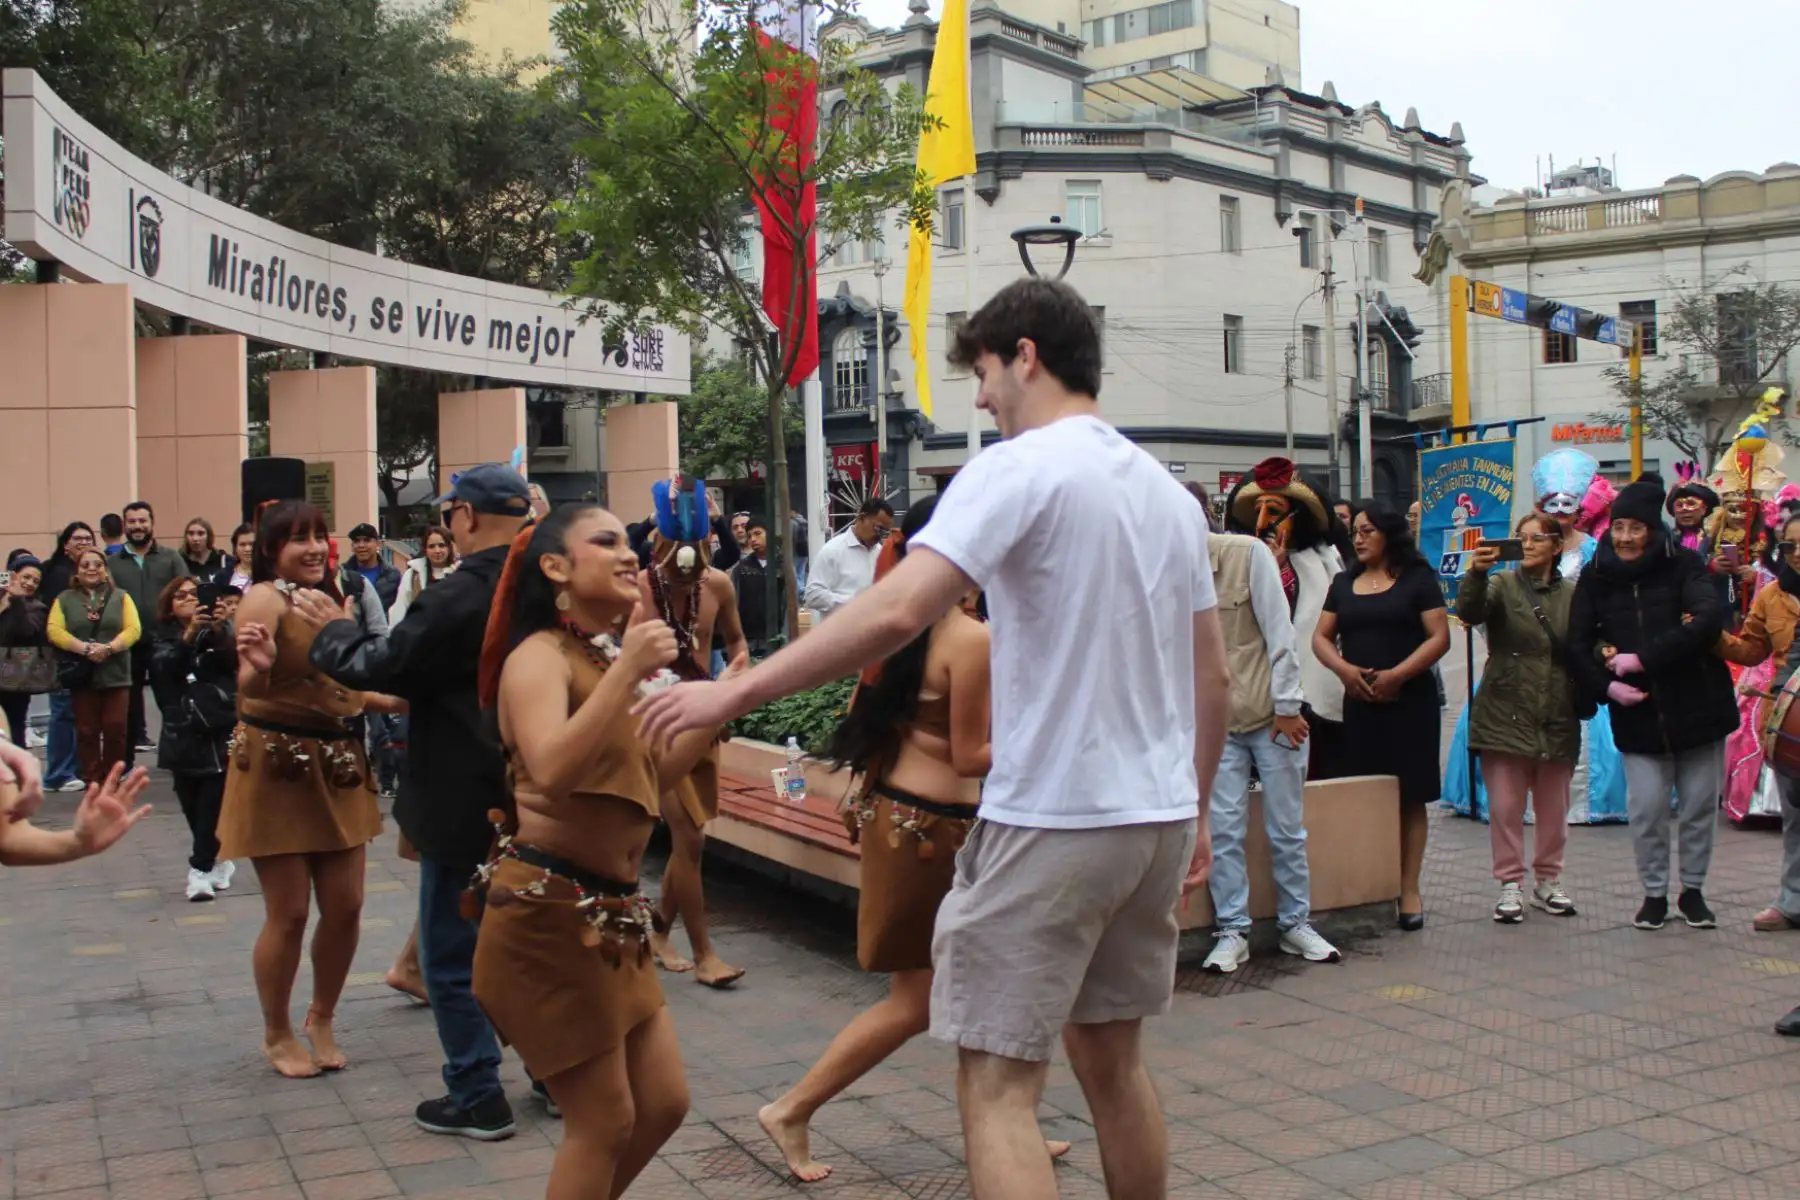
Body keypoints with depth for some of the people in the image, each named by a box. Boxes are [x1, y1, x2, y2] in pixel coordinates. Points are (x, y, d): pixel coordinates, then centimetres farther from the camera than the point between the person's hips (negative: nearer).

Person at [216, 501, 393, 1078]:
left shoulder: (329, 597, 12)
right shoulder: (265, 597, -13)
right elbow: (249, 687, -28)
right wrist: (256, 666, -48)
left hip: (337, 764, 7)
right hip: (277, 765, -7)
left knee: (345, 906, 7)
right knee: (288, 913, -1)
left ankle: (321, 1019, 29)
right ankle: (276, 1034, 20)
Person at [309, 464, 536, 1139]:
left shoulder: (457, 597, -22)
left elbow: (381, 667, -15)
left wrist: (331, 633, 4)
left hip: (467, 806, -7)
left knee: (453, 955, 6)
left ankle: (477, 1098, 13)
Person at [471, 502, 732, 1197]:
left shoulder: (608, 656, 14)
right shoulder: (540, 655, -12)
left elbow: (650, 780, 16)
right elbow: (552, 770, -30)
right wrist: (628, 670, -31)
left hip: (610, 912, 9)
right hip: (547, 912, -9)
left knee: (663, 1103, 14)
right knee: (604, 1120, 0)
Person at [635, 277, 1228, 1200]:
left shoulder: (1018, 469, -11)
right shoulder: (1168, 492, 13)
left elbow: (896, 613, -24)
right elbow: (1213, 679, 16)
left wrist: (735, 693, -20)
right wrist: (1195, 810, 25)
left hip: (1054, 821, -8)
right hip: (1159, 816, 8)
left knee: (996, 1086, -1)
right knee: (1111, 1058, 21)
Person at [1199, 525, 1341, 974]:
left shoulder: (1249, 553, -11)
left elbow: (1279, 631, -10)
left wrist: (1287, 706, -11)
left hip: (1272, 714, -2)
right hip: (1217, 722, 2)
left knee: (1287, 828, 7)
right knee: (1223, 830, -2)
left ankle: (1296, 924, 20)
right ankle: (1232, 931, 8)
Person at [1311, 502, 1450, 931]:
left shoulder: (1418, 579, 1)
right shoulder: (1344, 583, 14)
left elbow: (1439, 638, -5)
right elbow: (1321, 637, 11)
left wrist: (1396, 675, -16)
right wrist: (1345, 669, -9)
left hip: (1409, 700, -3)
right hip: (1358, 702, 3)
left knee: (1410, 795, -2)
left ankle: (1409, 889, 2)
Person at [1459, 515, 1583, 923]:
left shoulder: (1572, 594, 7)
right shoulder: (1502, 585, 1)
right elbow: (1469, 612, -19)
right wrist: (1476, 572, -36)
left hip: (1557, 718, 2)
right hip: (1505, 715, -2)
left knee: (1554, 805, 11)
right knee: (1505, 804, 0)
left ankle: (1548, 880, 25)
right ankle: (1510, 884, 9)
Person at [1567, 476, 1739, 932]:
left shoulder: (1684, 565, -5)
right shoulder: (1596, 577, 2)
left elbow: (1709, 619, -20)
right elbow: (1577, 643, 4)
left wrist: (1645, 658, -23)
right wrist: (1605, 685, -12)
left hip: (1697, 706, -1)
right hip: (1638, 715, 1)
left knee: (1700, 805, 8)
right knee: (1646, 808, -1)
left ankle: (1693, 890, 27)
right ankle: (1654, 893, 18)